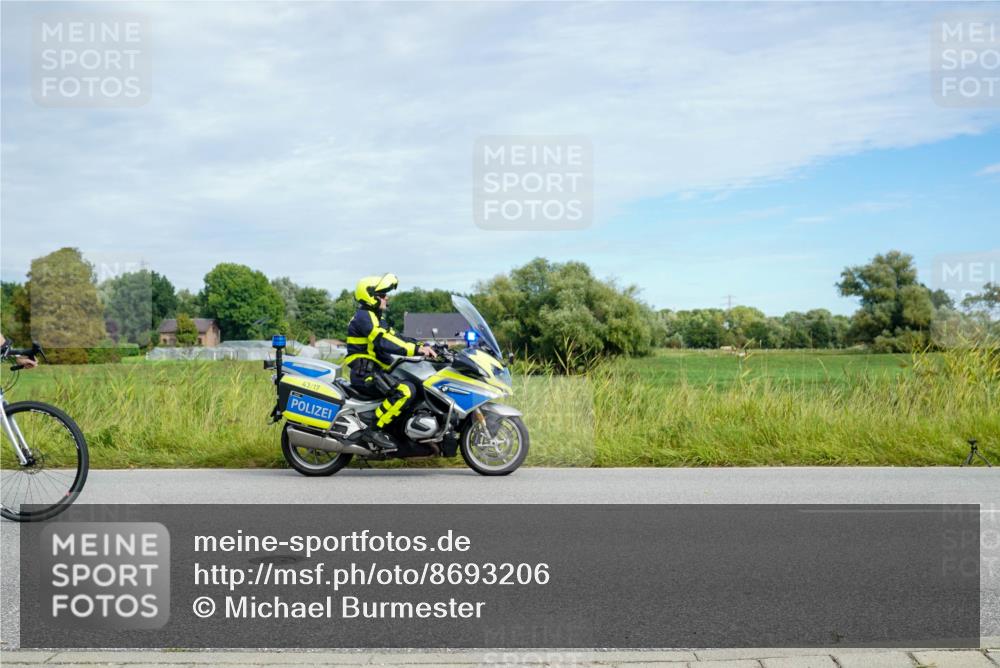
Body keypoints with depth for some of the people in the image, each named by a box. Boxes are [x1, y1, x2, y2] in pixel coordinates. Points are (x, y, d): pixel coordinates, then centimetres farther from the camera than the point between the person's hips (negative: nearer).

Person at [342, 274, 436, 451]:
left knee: (418, 384, 15)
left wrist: (423, 346, 2)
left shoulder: (376, 317, 22)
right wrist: (416, 349, -25)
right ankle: (374, 429, -23)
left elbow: (395, 337, 16)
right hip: (365, 374, -11)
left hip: (377, 371, 11)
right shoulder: (364, 316, -11)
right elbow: (384, 342, -23)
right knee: (406, 390, -29)